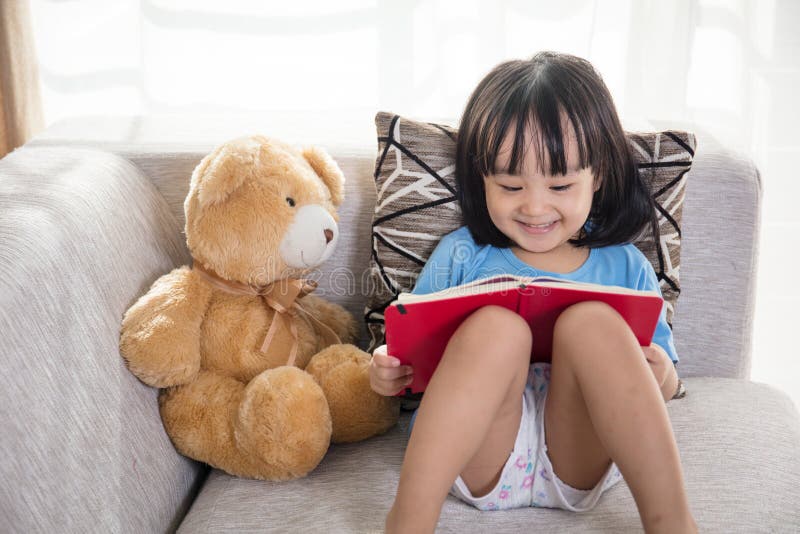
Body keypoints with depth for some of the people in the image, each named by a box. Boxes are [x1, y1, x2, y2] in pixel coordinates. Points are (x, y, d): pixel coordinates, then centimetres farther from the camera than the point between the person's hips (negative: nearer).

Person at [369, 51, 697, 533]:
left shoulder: (625, 267, 10)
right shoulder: (461, 256, 7)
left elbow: (660, 384, 15)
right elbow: (414, 354, 11)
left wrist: (662, 379, -9)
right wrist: (390, 372, -13)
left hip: (581, 461, 1)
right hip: (480, 456, -1)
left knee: (592, 322, -25)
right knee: (496, 326, -29)